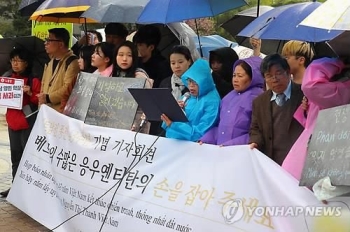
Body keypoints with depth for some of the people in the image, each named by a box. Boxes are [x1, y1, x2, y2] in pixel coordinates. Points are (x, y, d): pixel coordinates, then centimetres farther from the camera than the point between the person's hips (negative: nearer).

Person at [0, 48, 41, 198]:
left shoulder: (33, 80, -7)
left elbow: (39, 101, -9)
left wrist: (30, 93, -25)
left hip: (28, 123, -6)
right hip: (12, 122, 6)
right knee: (15, 155, 11)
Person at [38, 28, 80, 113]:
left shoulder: (72, 62, -13)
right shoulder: (50, 62, 17)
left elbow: (68, 88, -22)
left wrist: (48, 98, -18)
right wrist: (42, 98, 5)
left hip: (62, 111, -9)